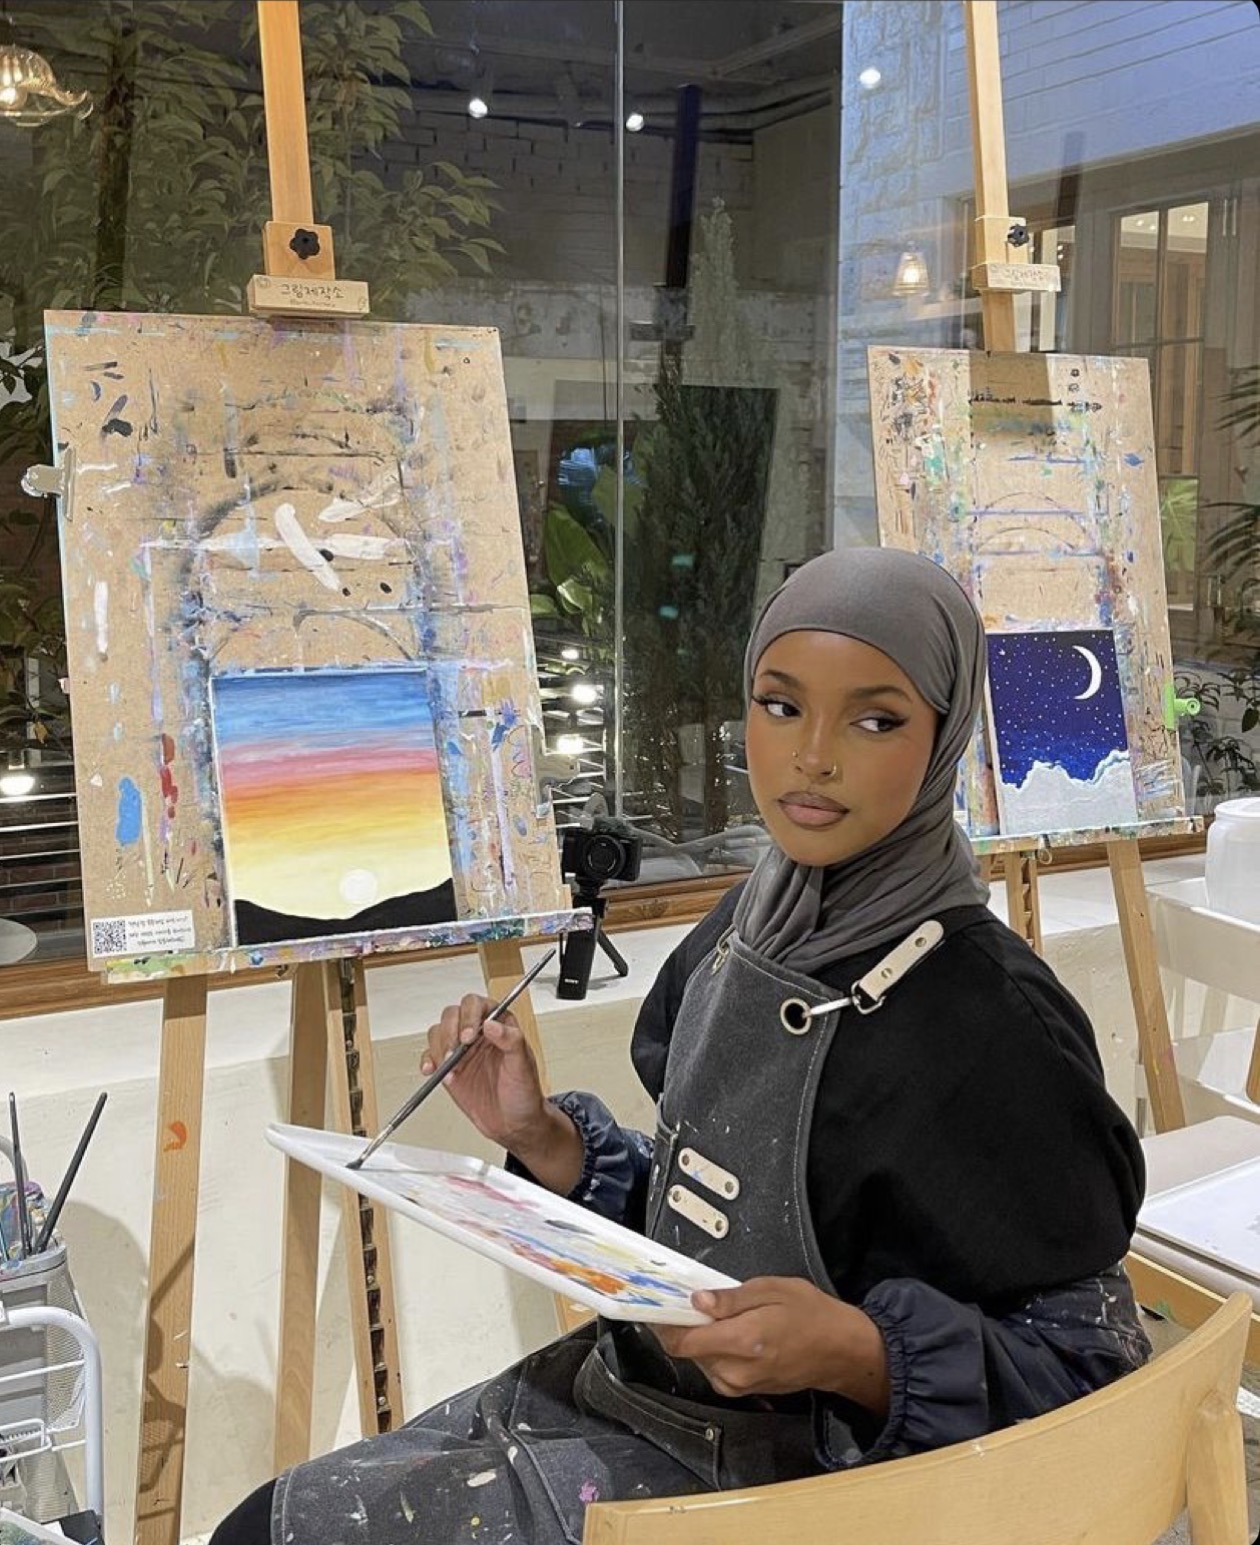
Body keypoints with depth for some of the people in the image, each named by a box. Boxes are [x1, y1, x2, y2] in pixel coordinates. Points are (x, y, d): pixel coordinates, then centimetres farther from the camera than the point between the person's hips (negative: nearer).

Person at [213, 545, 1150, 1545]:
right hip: (635, 1385, 7)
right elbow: (701, 1220, 7)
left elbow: (1093, 1354, -15)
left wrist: (857, 1354, -30)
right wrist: (543, 1138, -7)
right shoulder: (745, 931, -2)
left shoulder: (990, 1028, -24)